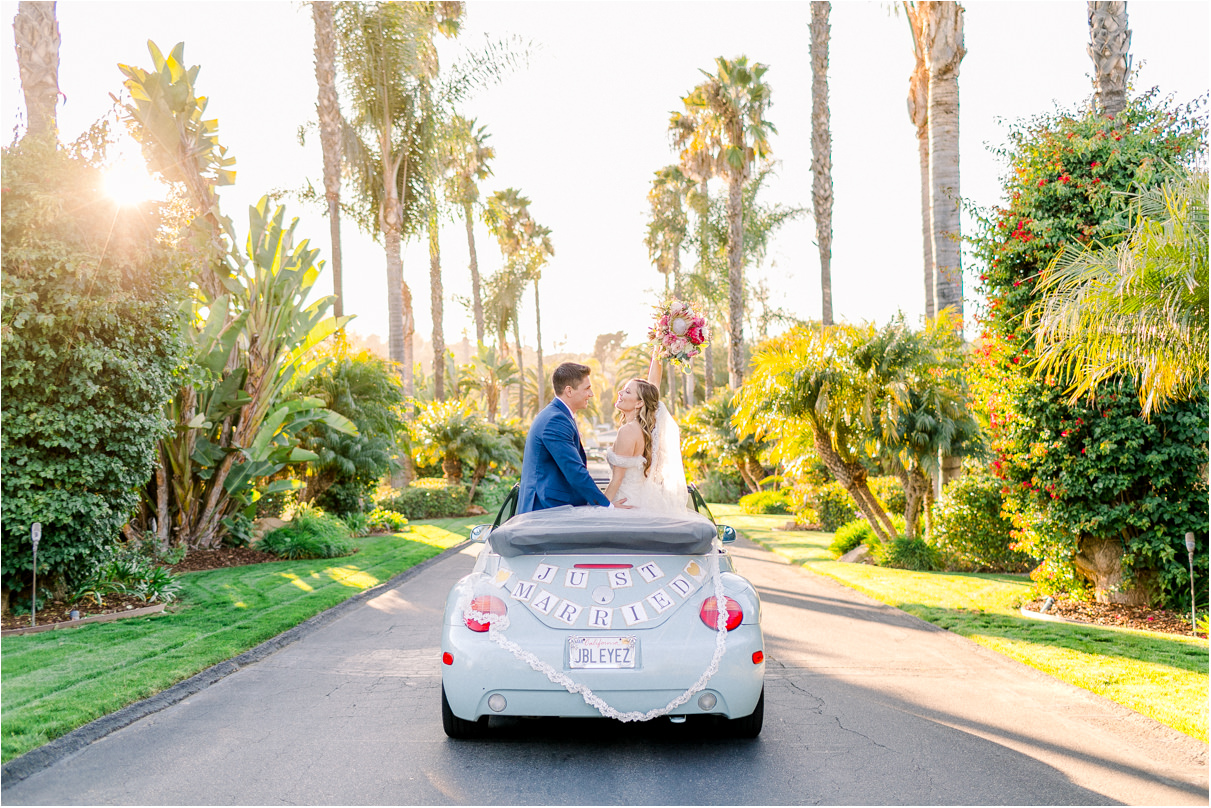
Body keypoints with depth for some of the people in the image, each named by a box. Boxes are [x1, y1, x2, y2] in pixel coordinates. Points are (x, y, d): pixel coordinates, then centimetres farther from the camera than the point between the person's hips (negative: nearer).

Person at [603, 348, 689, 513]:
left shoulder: (628, 431, -16)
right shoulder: (649, 425, 4)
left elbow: (617, 479, -15)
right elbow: (653, 386, 18)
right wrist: (656, 357, 19)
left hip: (631, 503, -8)